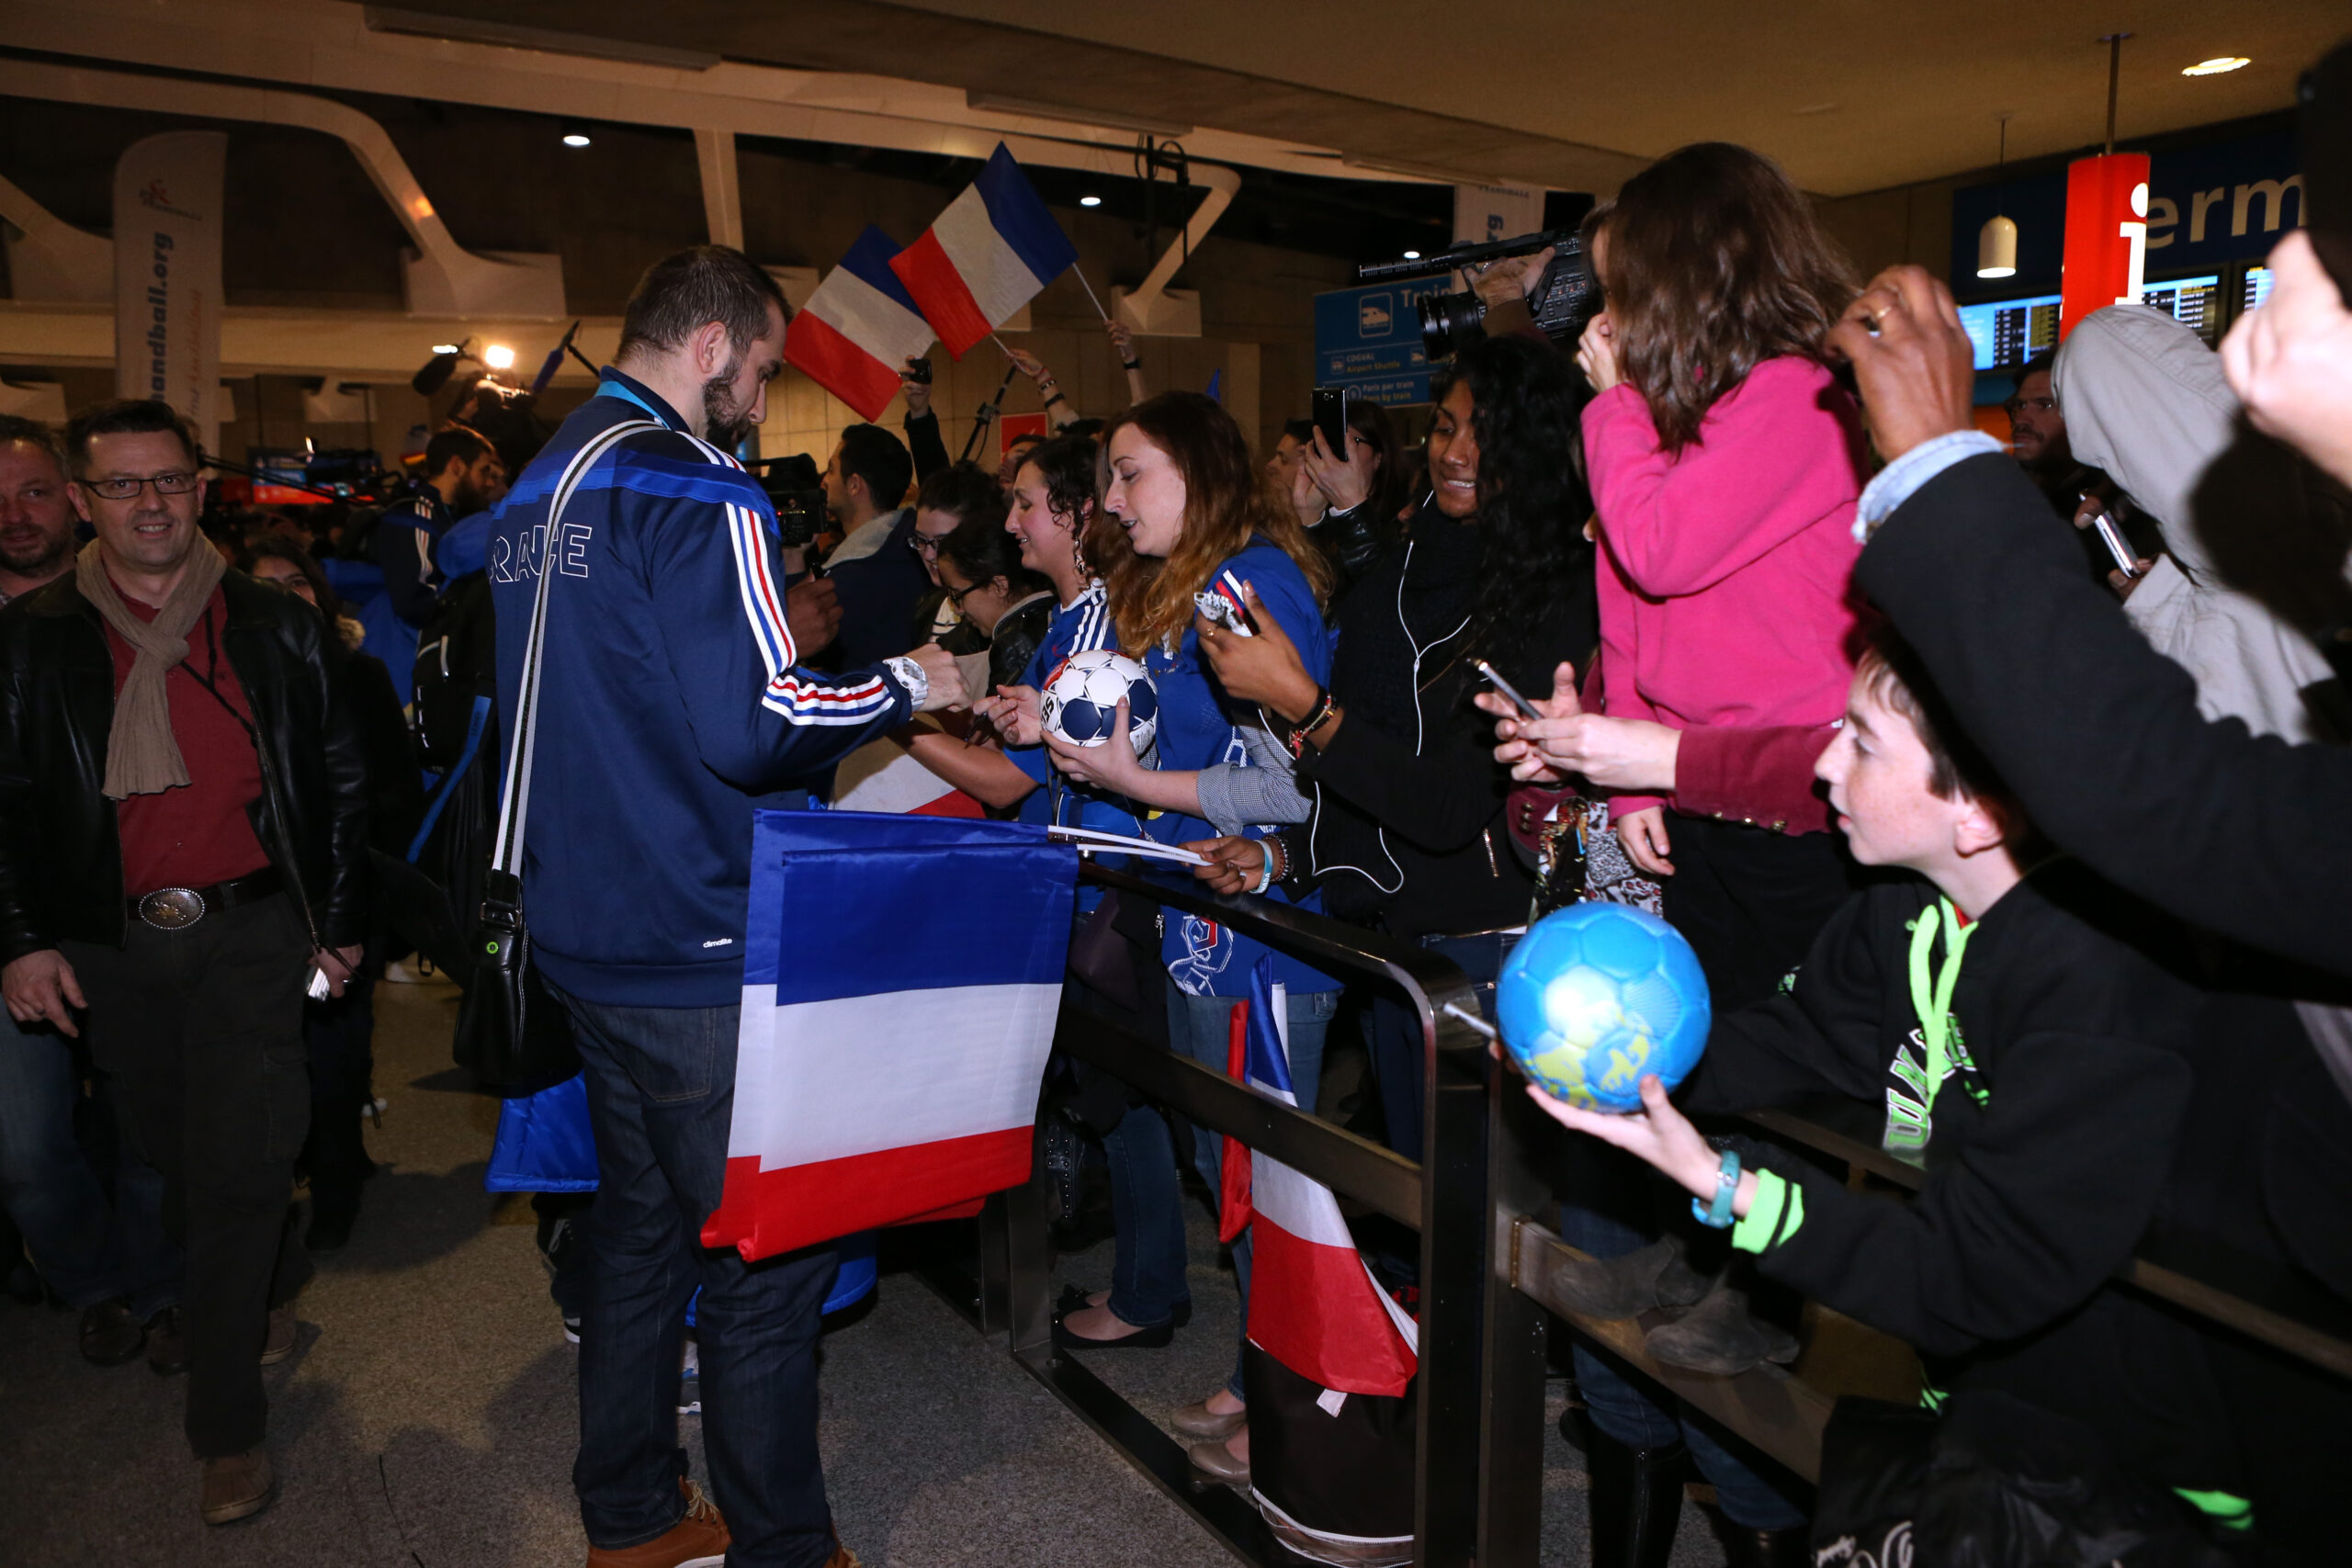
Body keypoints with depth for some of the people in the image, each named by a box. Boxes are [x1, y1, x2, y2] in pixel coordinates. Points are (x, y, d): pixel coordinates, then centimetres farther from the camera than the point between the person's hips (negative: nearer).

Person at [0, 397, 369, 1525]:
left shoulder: (275, 628, 3)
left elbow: (339, 781, 7)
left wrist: (341, 920, 5)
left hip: (249, 933, -2)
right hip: (110, 948, 2)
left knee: (237, 1168, -5)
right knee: (176, 1158, 14)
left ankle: (228, 1427, 8)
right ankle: (272, 1289, 42)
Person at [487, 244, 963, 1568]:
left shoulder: (543, 486, 14)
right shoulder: (698, 490, -16)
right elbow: (756, 725, -25)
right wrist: (905, 687, -10)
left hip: (591, 935, 10)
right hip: (703, 956, -9)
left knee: (642, 1229, 21)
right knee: (768, 1255, 4)